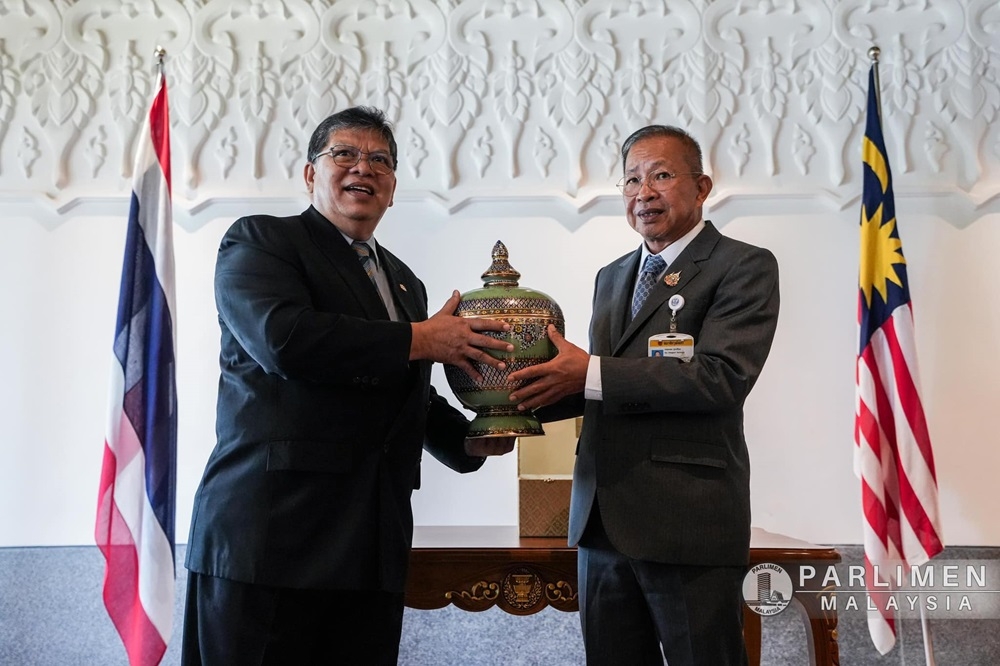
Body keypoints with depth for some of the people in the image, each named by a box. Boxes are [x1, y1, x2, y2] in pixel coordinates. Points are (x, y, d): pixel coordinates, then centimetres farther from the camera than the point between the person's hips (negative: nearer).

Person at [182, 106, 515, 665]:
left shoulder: (404, 281, 21)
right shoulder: (258, 240, 2)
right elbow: (283, 338, -19)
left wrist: (470, 439, 7)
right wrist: (421, 339, -12)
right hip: (269, 533, -5)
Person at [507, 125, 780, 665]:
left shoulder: (744, 267, -4)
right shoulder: (611, 276, 16)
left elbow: (722, 376, -19)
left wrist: (590, 373, -22)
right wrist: (528, 401, 0)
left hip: (688, 521, -6)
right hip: (602, 518, 7)